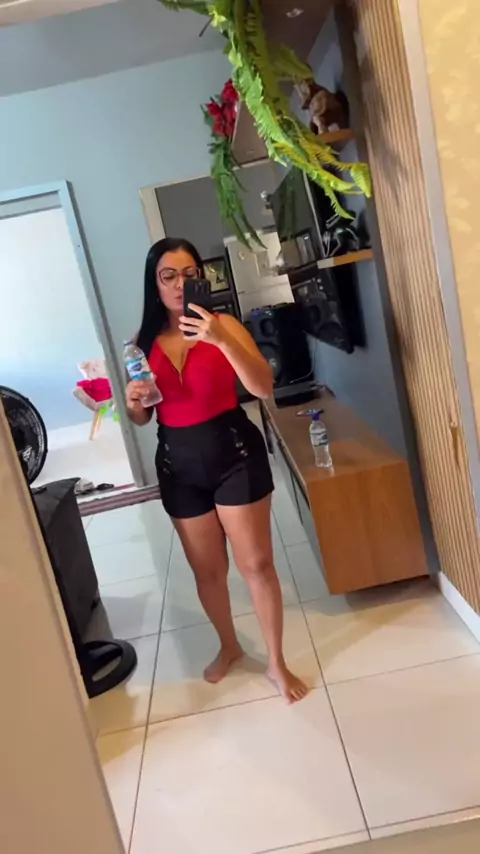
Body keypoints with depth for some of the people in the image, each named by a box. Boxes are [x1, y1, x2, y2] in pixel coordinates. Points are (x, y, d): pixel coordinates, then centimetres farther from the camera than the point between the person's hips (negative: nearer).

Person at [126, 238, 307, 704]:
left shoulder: (223, 325, -7)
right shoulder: (145, 342, 3)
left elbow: (263, 387, -20)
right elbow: (143, 417, 11)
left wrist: (221, 339, -31)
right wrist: (133, 402, -12)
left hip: (234, 451, -3)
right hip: (178, 464, 4)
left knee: (256, 563, 5)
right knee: (207, 569, 16)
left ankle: (277, 662, 25)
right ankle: (229, 646, 42)